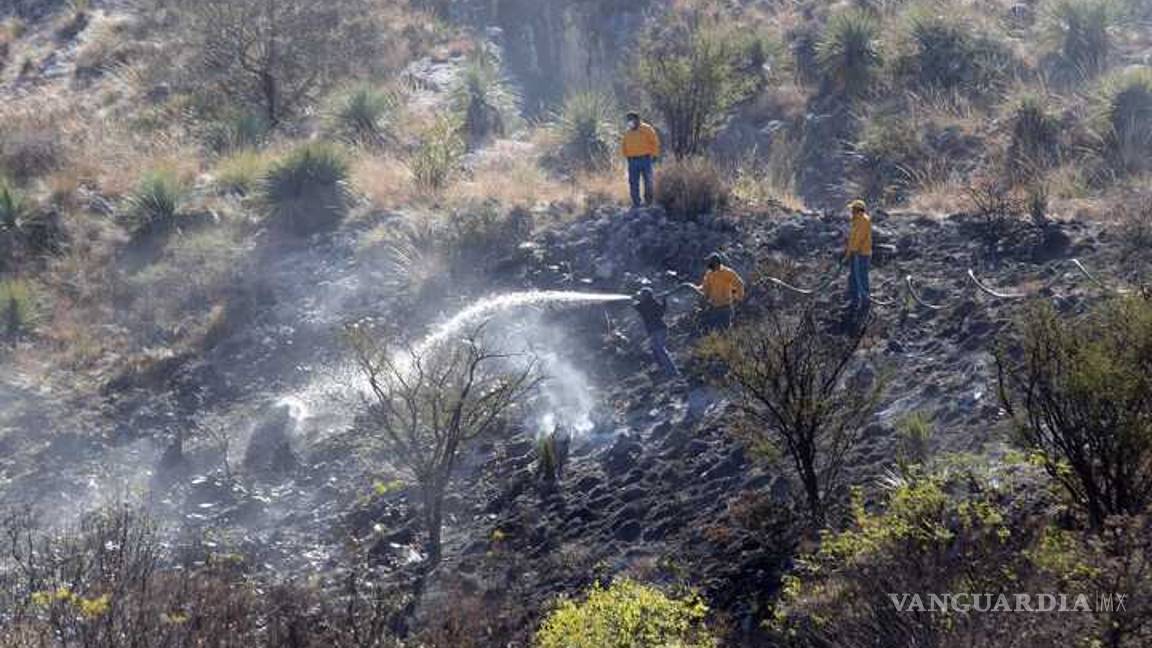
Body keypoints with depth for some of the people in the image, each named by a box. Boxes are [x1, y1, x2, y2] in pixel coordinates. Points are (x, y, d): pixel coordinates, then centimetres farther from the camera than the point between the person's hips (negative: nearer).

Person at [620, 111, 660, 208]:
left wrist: (654, 155, -3)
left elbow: (655, 142, -1)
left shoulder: (646, 129, -3)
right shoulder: (627, 132, 11)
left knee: (648, 181, -2)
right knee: (633, 183, 0)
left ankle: (648, 201, 9)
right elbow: (623, 145, 24)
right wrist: (626, 155, 13)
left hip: (645, 159, -4)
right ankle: (636, 203, 5)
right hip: (632, 160, 4)